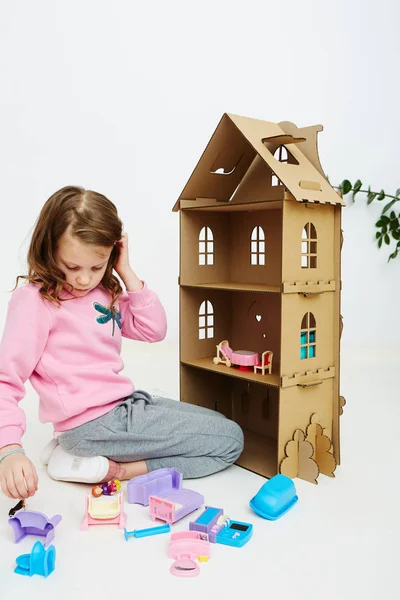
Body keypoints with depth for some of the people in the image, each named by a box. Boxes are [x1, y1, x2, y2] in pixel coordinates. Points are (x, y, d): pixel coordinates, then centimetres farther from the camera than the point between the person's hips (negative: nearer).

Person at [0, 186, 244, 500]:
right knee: (229, 440, -5)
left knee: (223, 426, 20)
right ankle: (108, 469, -8)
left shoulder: (105, 292, 9)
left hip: (123, 404, 8)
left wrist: (127, 273, 0)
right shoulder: (35, 300, -14)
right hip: (95, 424, -8)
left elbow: (154, 330, 7)